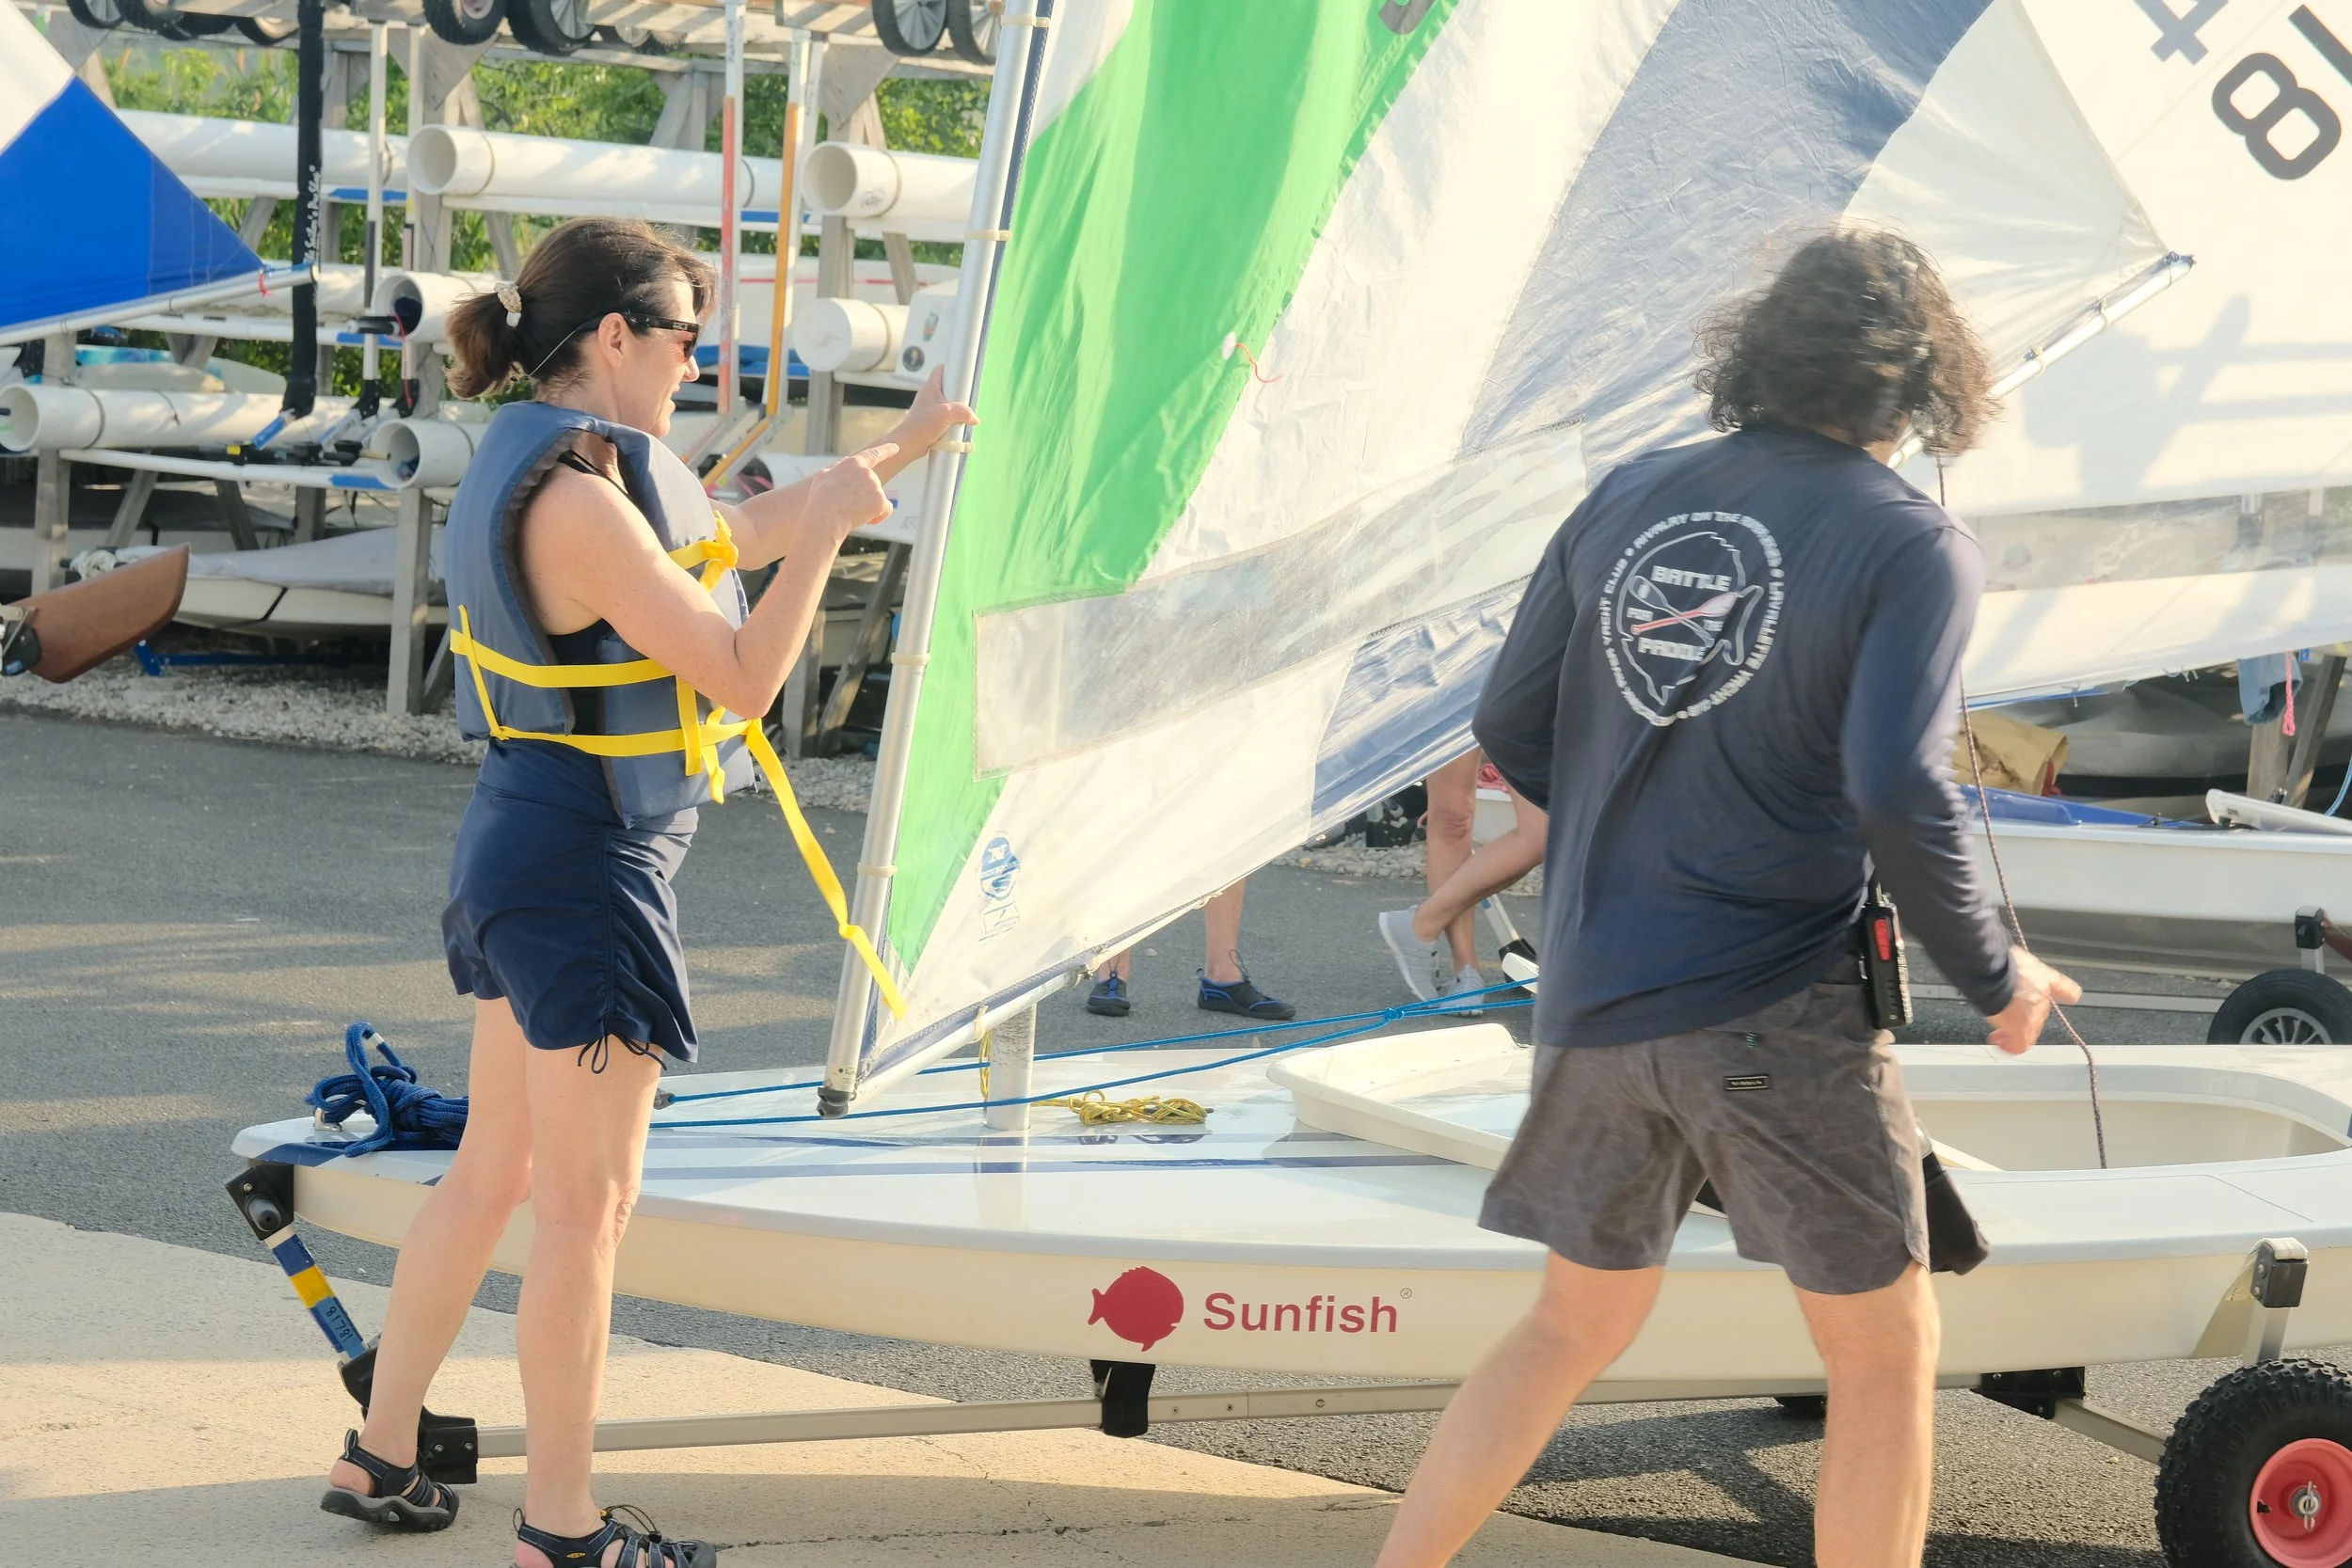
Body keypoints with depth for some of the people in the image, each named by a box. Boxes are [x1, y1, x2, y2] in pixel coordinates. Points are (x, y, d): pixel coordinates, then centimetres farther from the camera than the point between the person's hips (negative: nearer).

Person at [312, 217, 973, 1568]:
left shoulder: (549, 458, 9)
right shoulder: (580, 501, -22)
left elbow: (733, 537, 23)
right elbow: (743, 677, -21)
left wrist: (896, 450, 27)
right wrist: (830, 524, -15)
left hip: (523, 845, 10)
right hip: (592, 863, -10)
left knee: (496, 1168, 19)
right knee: (586, 1204, 0)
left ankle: (382, 1455, 28)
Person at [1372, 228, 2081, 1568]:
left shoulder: (1631, 497, 7)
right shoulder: (1913, 546, -9)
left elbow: (1511, 728, 10)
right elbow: (1896, 795, -19)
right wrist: (1998, 979, -5)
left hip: (1595, 1001, 6)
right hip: (1777, 1009, -6)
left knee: (1577, 1325, 22)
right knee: (1885, 1352, 9)